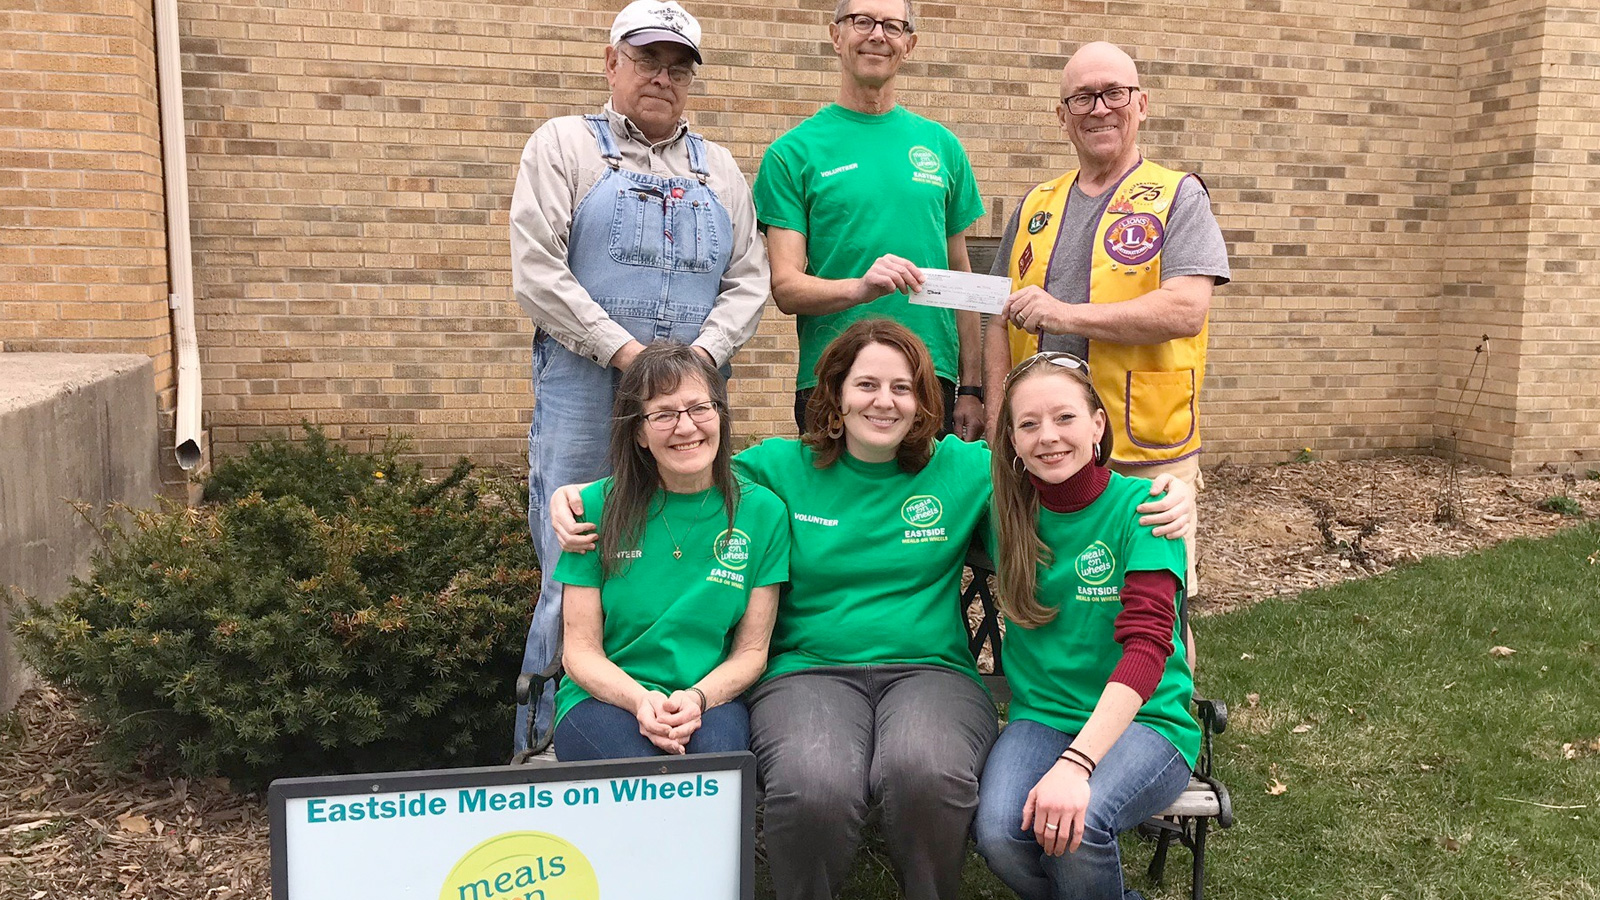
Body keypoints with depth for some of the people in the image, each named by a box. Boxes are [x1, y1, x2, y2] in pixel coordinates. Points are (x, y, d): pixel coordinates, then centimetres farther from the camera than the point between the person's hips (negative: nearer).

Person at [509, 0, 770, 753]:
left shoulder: (718, 169, 18)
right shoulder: (564, 145, 6)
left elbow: (747, 281, 12)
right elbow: (537, 273, -5)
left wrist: (702, 354, -6)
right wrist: (626, 352, -12)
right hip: (584, 394, -3)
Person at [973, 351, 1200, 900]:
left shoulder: (1141, 505, -9)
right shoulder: (1008, 511, 3)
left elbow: (1146, 645, -19)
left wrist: (1075, 763, -30)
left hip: (1144, 720, -3)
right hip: (1041, 717, 3)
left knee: (1079, 824, -33)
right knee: (998, 831, -26)